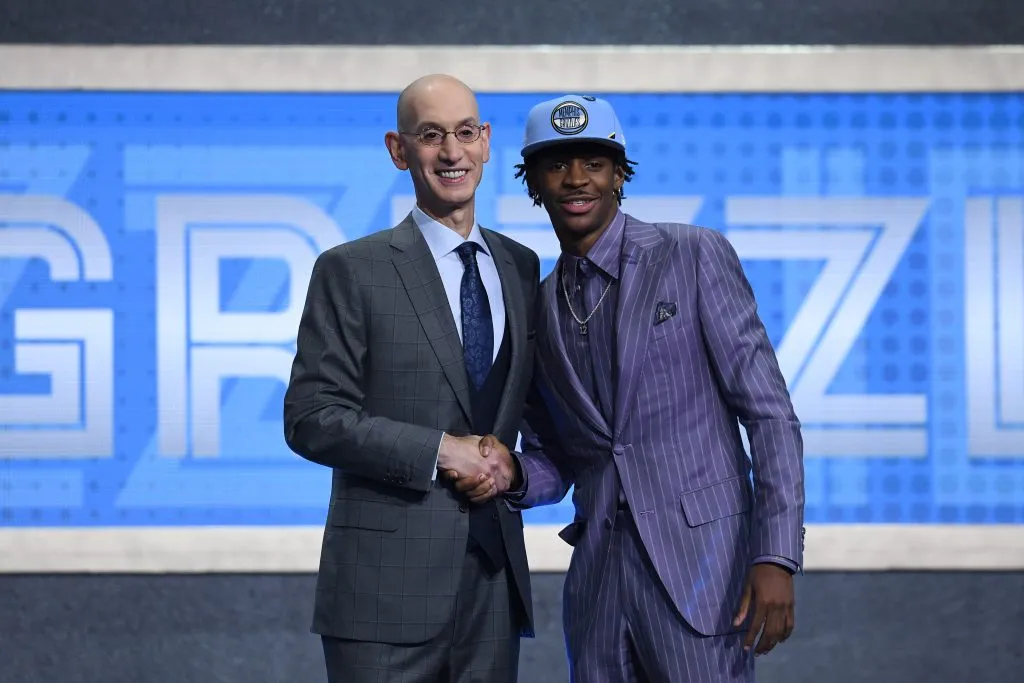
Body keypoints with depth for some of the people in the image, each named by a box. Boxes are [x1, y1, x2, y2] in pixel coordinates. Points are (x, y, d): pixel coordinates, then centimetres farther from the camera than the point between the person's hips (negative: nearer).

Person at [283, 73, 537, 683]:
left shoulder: (521, 267, 13)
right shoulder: (351, 271, -2)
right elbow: (311, 419, -7)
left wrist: (513, 465, 0)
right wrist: (439, 451, -14)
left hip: (497, 572, 5)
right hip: (388, 582, -5)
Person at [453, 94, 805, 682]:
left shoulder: (695, 255, -2)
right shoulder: (538, 308, 14)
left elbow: (770, 412, -5)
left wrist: (777, 556, -14)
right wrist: (510, 474, -4)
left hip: (699, 564, -5)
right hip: (598, 580, 5)